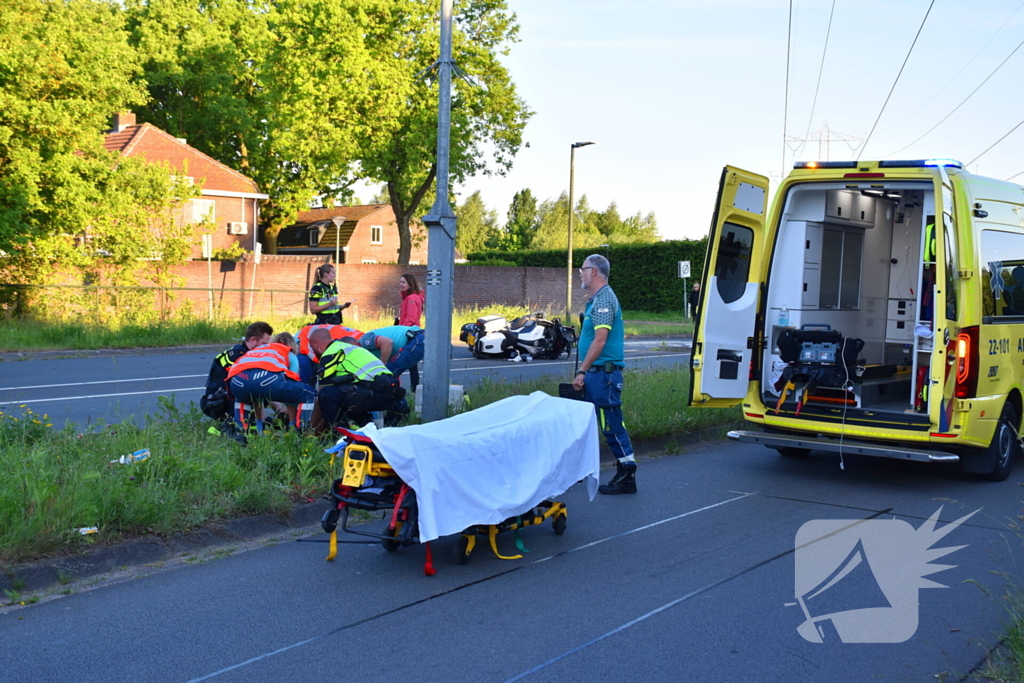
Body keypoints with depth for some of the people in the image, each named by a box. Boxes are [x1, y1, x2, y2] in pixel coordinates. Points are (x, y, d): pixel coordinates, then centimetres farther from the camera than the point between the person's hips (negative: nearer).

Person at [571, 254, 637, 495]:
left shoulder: (604, 299, -15)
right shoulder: (596, 299, 17)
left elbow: (600, 340, -22)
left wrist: (582, 371, -21)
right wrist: (585, 371, 19)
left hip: (604, 373, -10)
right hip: (595, 374, 10)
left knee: (612, 425, -7)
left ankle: (627, 475, -2)